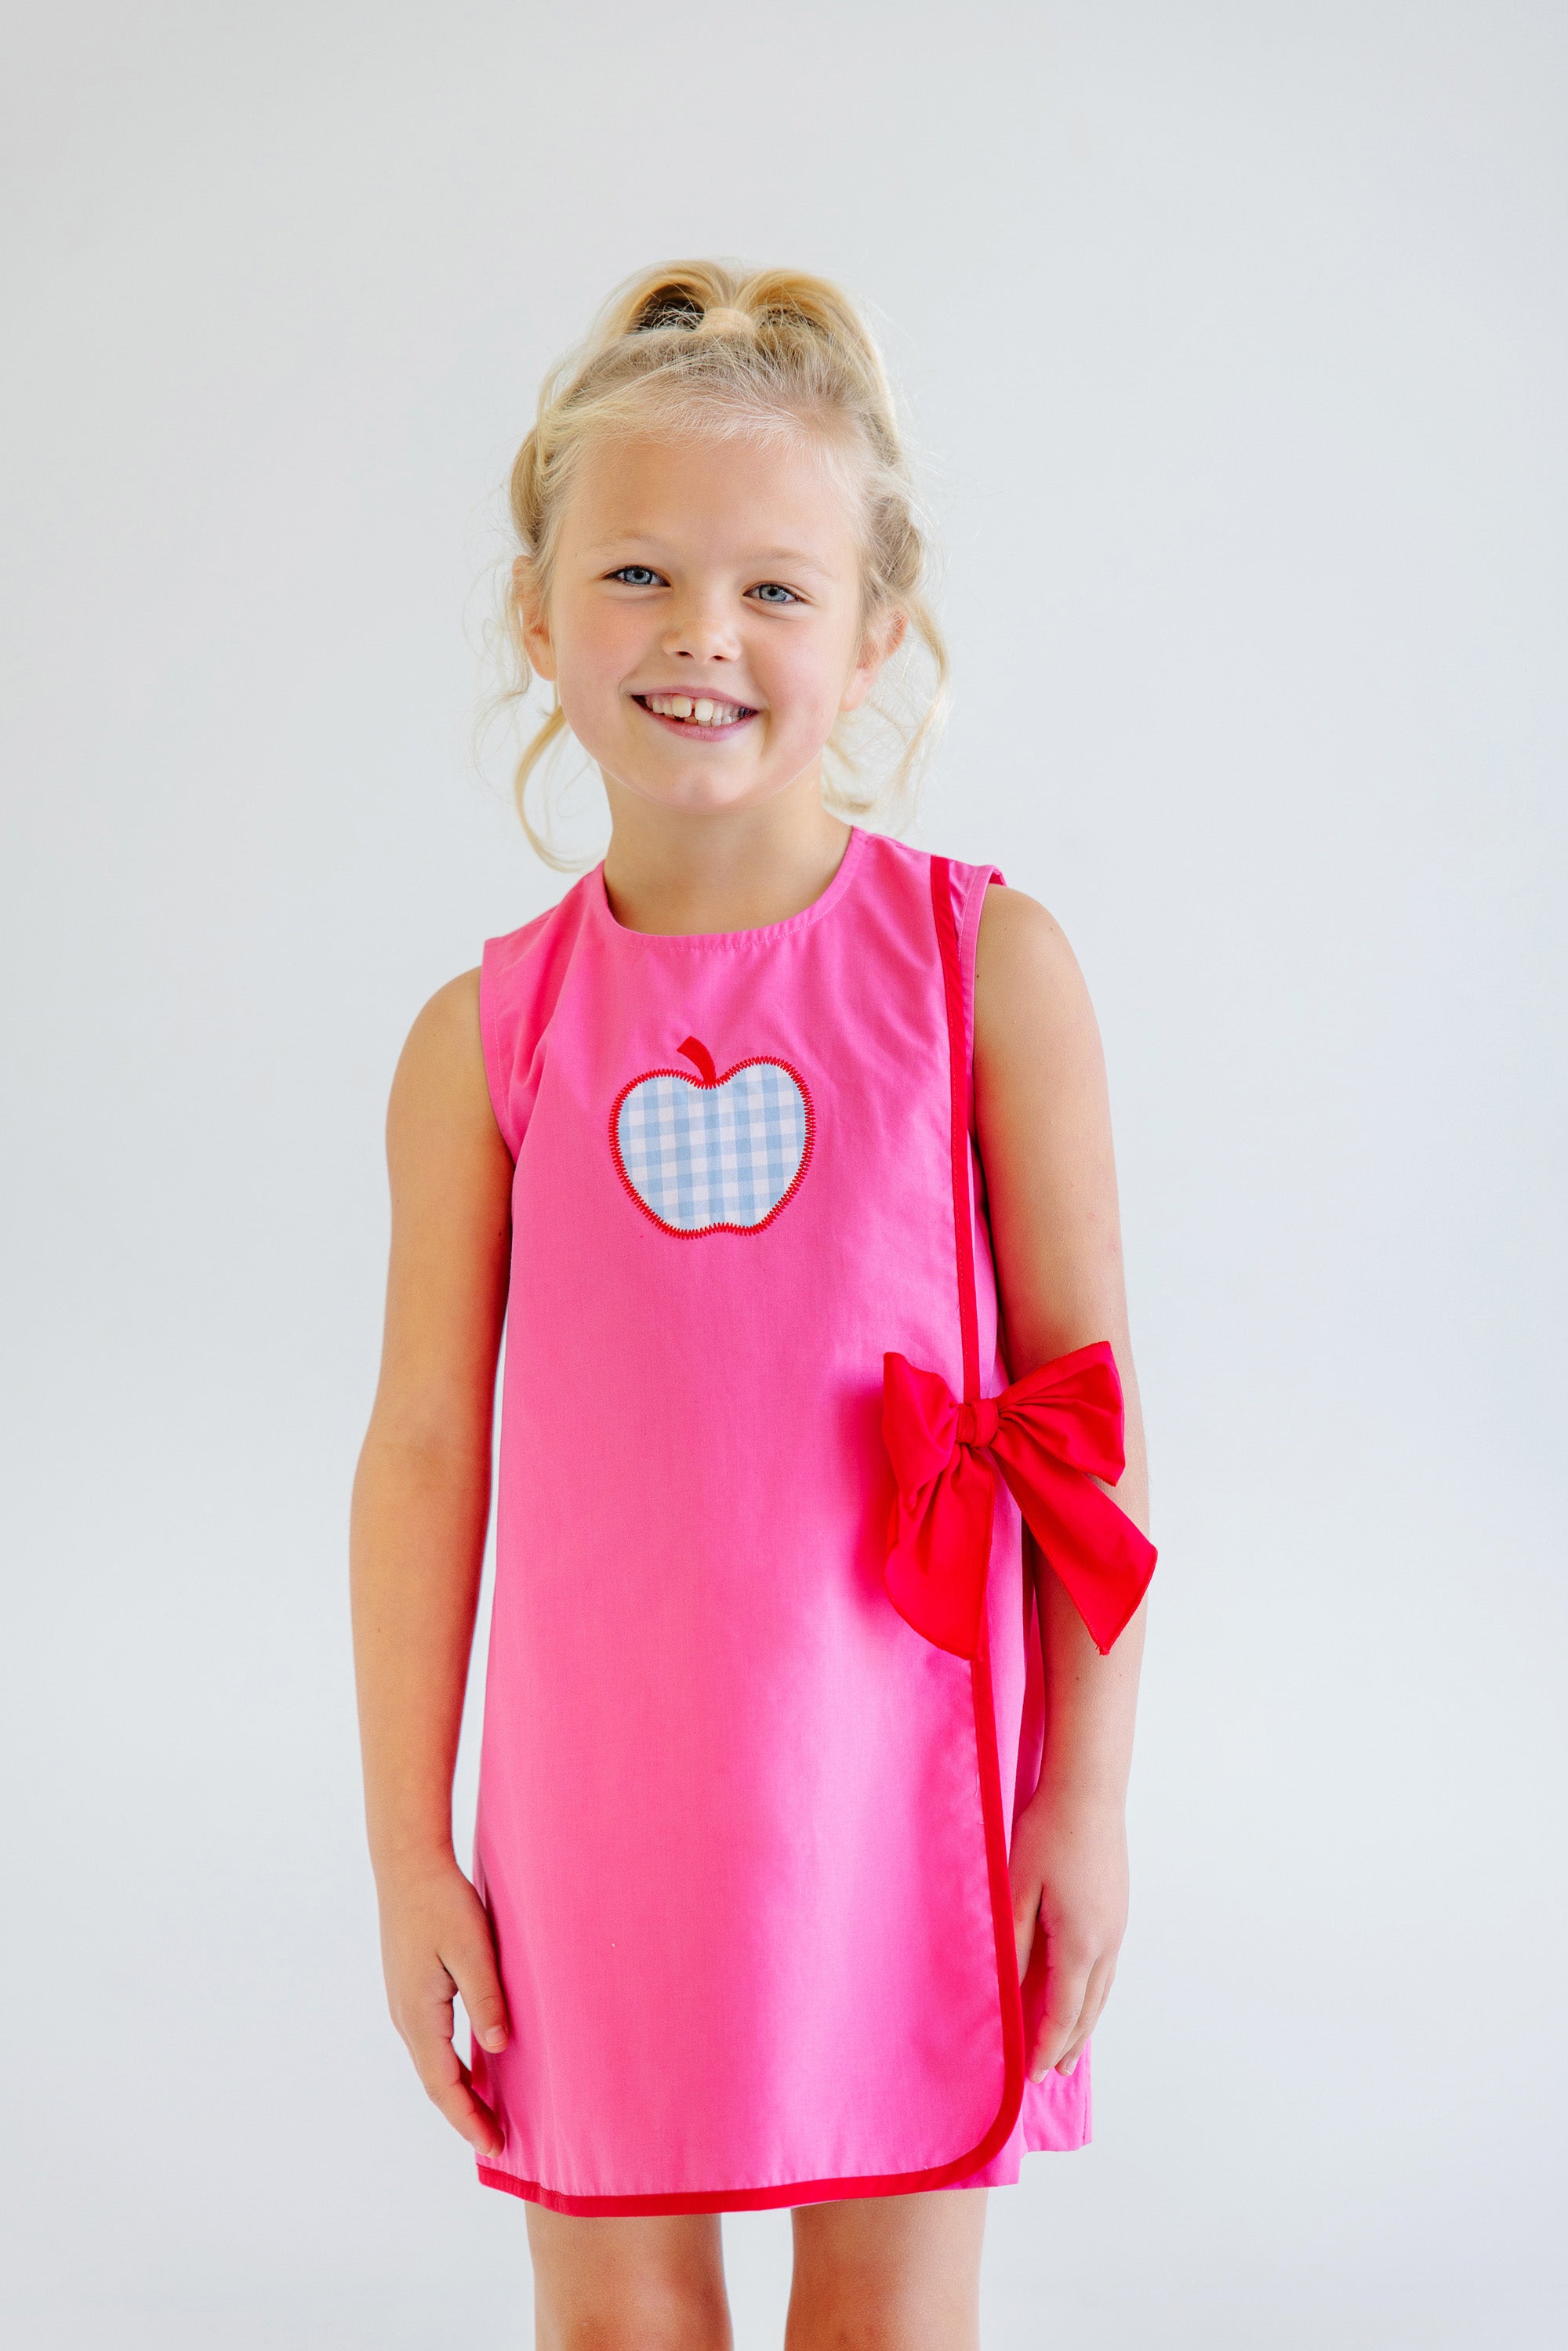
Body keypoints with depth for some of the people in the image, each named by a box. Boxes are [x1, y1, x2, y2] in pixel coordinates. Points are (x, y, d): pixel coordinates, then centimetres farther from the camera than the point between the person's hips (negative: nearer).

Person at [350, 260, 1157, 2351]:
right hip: (604, 1793, 2)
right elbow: (425, 1452, 1)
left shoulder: (987, 967, -6)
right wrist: (409, 1855, 2)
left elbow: (1083, 1409, -3)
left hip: (902, 1781, -1)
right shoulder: (488, 1038, -2)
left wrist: (1091, 1804, -4)